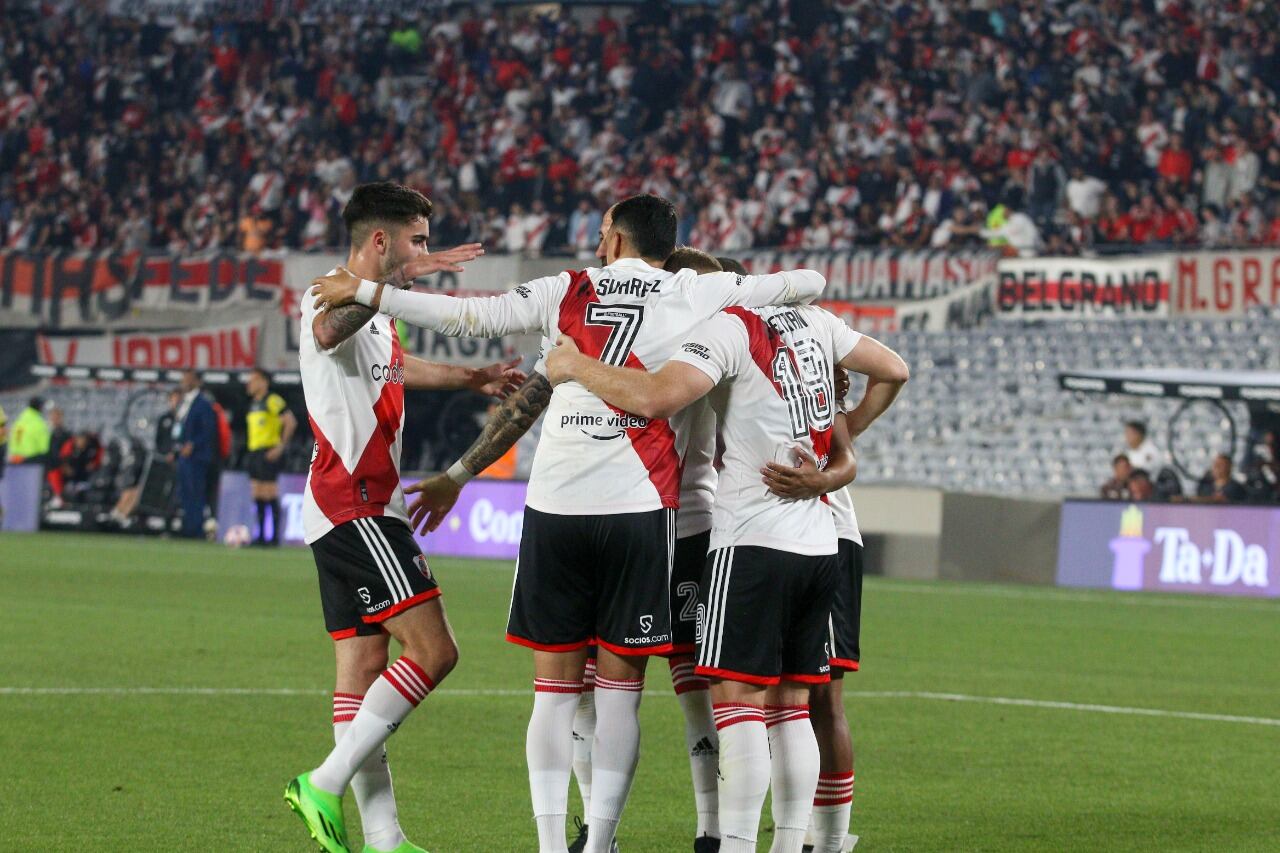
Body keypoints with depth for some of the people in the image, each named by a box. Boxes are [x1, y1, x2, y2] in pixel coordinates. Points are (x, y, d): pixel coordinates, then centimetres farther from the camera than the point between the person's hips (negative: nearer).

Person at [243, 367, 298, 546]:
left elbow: (291, 422, -14)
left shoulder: (273, 401, -9)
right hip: (254, 451, 9)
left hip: (268, 453, -9)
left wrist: (280, 447, -16)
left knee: (270, 496, -9)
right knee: (258, 497, 8)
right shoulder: (253, 403, 18)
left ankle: (275, 537, -7)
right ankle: (261, 536, 11)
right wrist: (250, 450, 18)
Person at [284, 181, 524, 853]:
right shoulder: (337, 300, -12)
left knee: (363, 671, 6)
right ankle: (325, 785, -16)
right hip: (355, 507, -11)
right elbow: (329, 327, -39)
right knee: (433, 651, -15)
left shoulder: (376, 312, 21)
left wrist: (472, 379, 53)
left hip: (357, 513, 11)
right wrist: (406, 276, -49)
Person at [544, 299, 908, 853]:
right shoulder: (812, 320, 12)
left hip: (754, 541, -7)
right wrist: (848, 429, 38)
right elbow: (894, 371, 22)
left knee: (738, 699, -9)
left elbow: (655, 397, -24)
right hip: (820, 543, 7)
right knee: (790, 708, 10)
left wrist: (575, 366, -10)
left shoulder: (727, 328, -10)